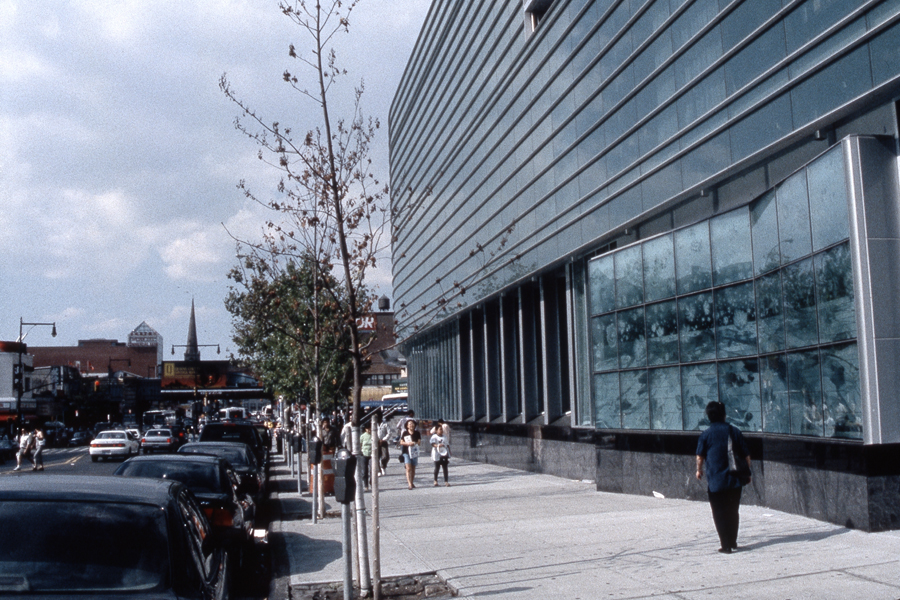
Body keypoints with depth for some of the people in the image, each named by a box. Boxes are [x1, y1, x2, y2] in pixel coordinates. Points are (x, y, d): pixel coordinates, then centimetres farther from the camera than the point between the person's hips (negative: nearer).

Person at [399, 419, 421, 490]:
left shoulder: (417, 433, 4)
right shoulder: (405, 433, 0)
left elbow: (419, 441, 2)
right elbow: (401, 442, 0)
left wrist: (414, 443, -18)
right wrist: (407, 443, -17)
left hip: (414, 452, 3)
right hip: (406, 452, -3)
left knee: (413, 468, 11)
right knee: (408, 468, -12)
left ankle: (412, 482, 24)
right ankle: (409, 484, -19)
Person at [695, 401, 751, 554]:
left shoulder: (706, 434, -5)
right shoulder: (734, 431, 1)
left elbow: (700, 456, -6)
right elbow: (746, 455, 4)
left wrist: (699, 471, 12)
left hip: (715, 481, -3)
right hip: (734, 479, 3)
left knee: (720, 514, 5)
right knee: (733, 512, 17)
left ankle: (726, 545, 3)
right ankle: (733, 542, 26)